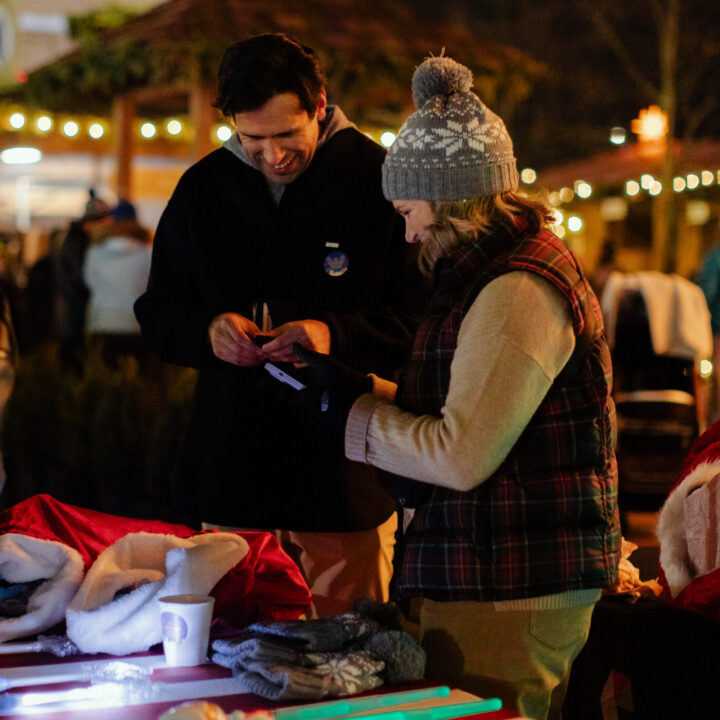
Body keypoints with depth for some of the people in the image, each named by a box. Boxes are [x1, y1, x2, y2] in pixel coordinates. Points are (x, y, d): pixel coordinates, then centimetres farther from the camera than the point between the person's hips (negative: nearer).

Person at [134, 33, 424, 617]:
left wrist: (337, 335, -22)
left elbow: (424, 318, -6)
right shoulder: (204, 188, 8)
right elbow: (158, 316, 13)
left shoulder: (378, 180, -5)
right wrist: (208, 329, -8)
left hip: (347, 478, -3)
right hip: (232, 471, 3)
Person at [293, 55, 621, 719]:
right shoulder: (487, 274, 17)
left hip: (507, 593, -10)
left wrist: (349, 407, -7)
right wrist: (361, 389, 11)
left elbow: (461, 457, -19)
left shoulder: (516, 290, -17)